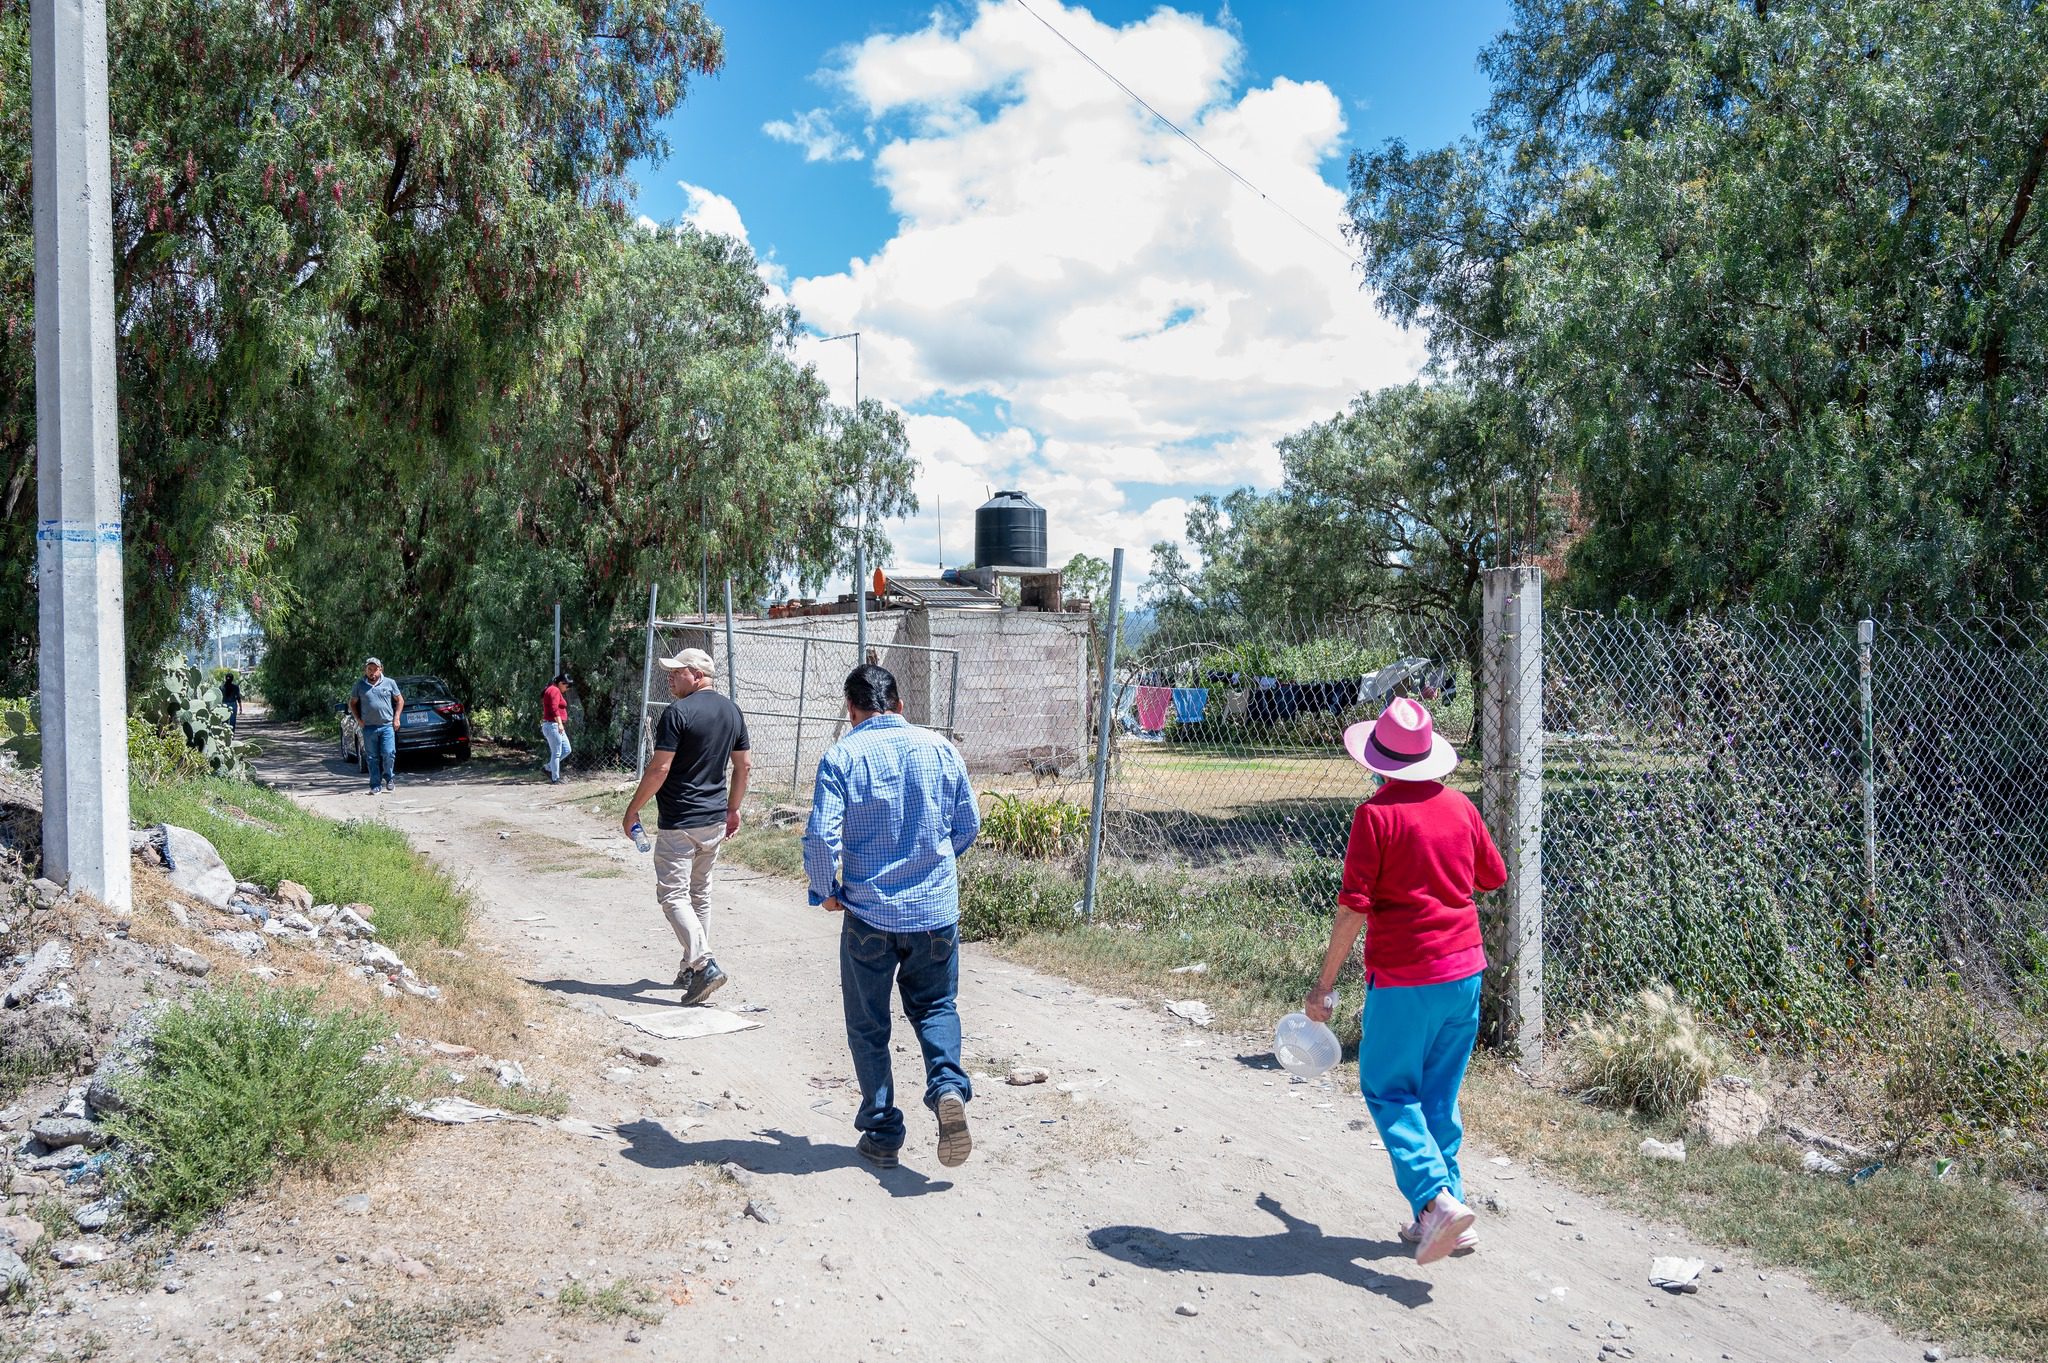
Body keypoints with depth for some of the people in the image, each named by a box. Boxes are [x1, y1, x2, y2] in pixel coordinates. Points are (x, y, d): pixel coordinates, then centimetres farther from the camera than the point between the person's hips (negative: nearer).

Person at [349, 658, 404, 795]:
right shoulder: (360, 685, 6)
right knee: (372, 758, 3)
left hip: (387, 726, -1)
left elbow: (400, 700, 11)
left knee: (389, 754, -9)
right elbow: (352, 703, 15)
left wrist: (396, 718, 2)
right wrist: (359, 720, 4)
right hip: (369, 727, 1)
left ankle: (389, 777, 15)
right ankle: (376, 785, 9)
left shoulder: (390, 683, 5)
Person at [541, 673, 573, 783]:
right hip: (553, 725, -11)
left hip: (556, 726, 11)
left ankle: (549, 768, 20)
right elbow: (554, 708, -24)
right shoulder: (555, 690, -12)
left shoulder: (552, 690, 20)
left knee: (566, 750, 13)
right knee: (556, 753, -5)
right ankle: (555, 778, 0)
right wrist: (560, 723, -30)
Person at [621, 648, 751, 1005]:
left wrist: (632, 810, -7)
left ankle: (704, 965, -17)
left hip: (679, 823, -8)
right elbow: (744, 765, 13)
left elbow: (659, 768, -18)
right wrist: (733, 809, 22)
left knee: (673, 895, -3)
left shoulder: (678, 712, -16)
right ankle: (691, 970, 23)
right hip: (715, 820, 8)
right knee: (700, 894, 17)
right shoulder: (732, 711, 8)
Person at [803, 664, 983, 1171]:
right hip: (937, 910, 2)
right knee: (935, 1005, 20)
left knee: (869, 1026, 14)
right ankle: (948, 1087, -5)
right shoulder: (940, 748, 0)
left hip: (869, 915, -2)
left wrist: (826, 891, 1)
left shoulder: (842, 757, -9)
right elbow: (968, 825, 7)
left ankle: (882, 1134, 18)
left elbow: (821, 835, -17)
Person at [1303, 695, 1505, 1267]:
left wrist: (1324, 984, -9)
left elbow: (1353, 907, -15)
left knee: (1389, 1090, 7)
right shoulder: (1459, 805, 3)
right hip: (1463, 968, 6)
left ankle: (1437, 1198, -10)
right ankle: (1441, 1219, 19)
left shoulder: (1376, 814, -12)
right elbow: (1492, 877, 16)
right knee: (1439, 1093, 16)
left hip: (1402, 978, -6)